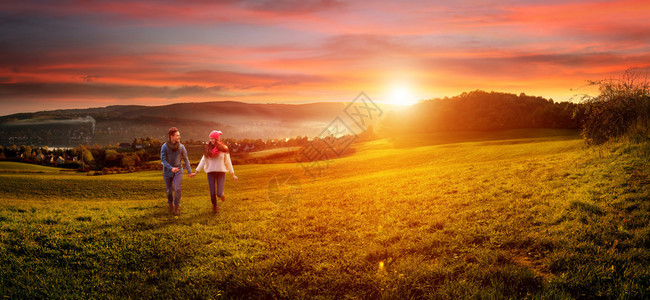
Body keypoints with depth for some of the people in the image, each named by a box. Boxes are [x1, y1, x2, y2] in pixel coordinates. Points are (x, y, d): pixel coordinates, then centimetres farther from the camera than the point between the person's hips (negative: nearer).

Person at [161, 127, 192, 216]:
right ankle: (171, 204, 37)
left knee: (177, 189, -14)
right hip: (167, 171, 0)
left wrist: (189, 171, -2)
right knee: (169, 190, 10)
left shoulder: (181, 146, -8)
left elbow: (185, 159, -1)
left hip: (178, 171, 0)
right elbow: (163, 160, -14)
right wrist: (171, 168, -28)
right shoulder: (164, 147, -13)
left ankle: (177, 207, 0)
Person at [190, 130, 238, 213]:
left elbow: (228, 162, 1)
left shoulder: (224, 149, -4)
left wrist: (233, 175, 1)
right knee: (212, 194, 2)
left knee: (219, 194, -10)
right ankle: (215, 207, 28)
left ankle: (221, 194, 27)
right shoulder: (208, 149, 1)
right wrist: (195, 172, 1)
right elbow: (203, 161, 4)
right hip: (211, 173, 2)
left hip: (221, 172, -2)